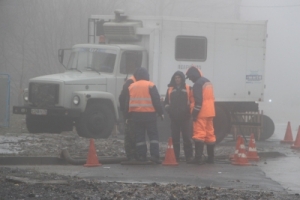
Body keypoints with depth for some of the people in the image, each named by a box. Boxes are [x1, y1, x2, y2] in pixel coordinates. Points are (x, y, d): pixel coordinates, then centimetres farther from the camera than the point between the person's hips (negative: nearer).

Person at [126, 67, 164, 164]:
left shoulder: (131, 87, 9)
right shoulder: (150, 85, -5)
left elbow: (128, 102, 13)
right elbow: (156, 100, -7)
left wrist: (129, 114, 20)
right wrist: (160, 112, -1)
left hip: (136, 114, 3)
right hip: (149, 114, -3)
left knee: (139, 136, 7)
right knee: (153, 134, -1)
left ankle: (141, 155, 4)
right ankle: (154, 155, -11)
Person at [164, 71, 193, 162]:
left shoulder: (188, 89, 4)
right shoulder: (170, 89, 13)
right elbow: (166, 102, 16)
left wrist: (189, 110, -11)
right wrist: (168, 109, -2)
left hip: (185, 117, -3)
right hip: (174, 117, 3)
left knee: (187, 137, -5)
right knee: (175, 137, 6)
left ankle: (189, 156, -3)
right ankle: (175, 156, 11)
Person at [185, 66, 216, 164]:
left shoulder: (197, 84, -13)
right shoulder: (208, 82, 16)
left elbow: (198, 101, -20)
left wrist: (195, 113, -17)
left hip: (201, 113, -9)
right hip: (210, 112, 9)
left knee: (199, 135, -9)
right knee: (210, 134, 11)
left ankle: (198, 158, -14)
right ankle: (210, 157, 14)